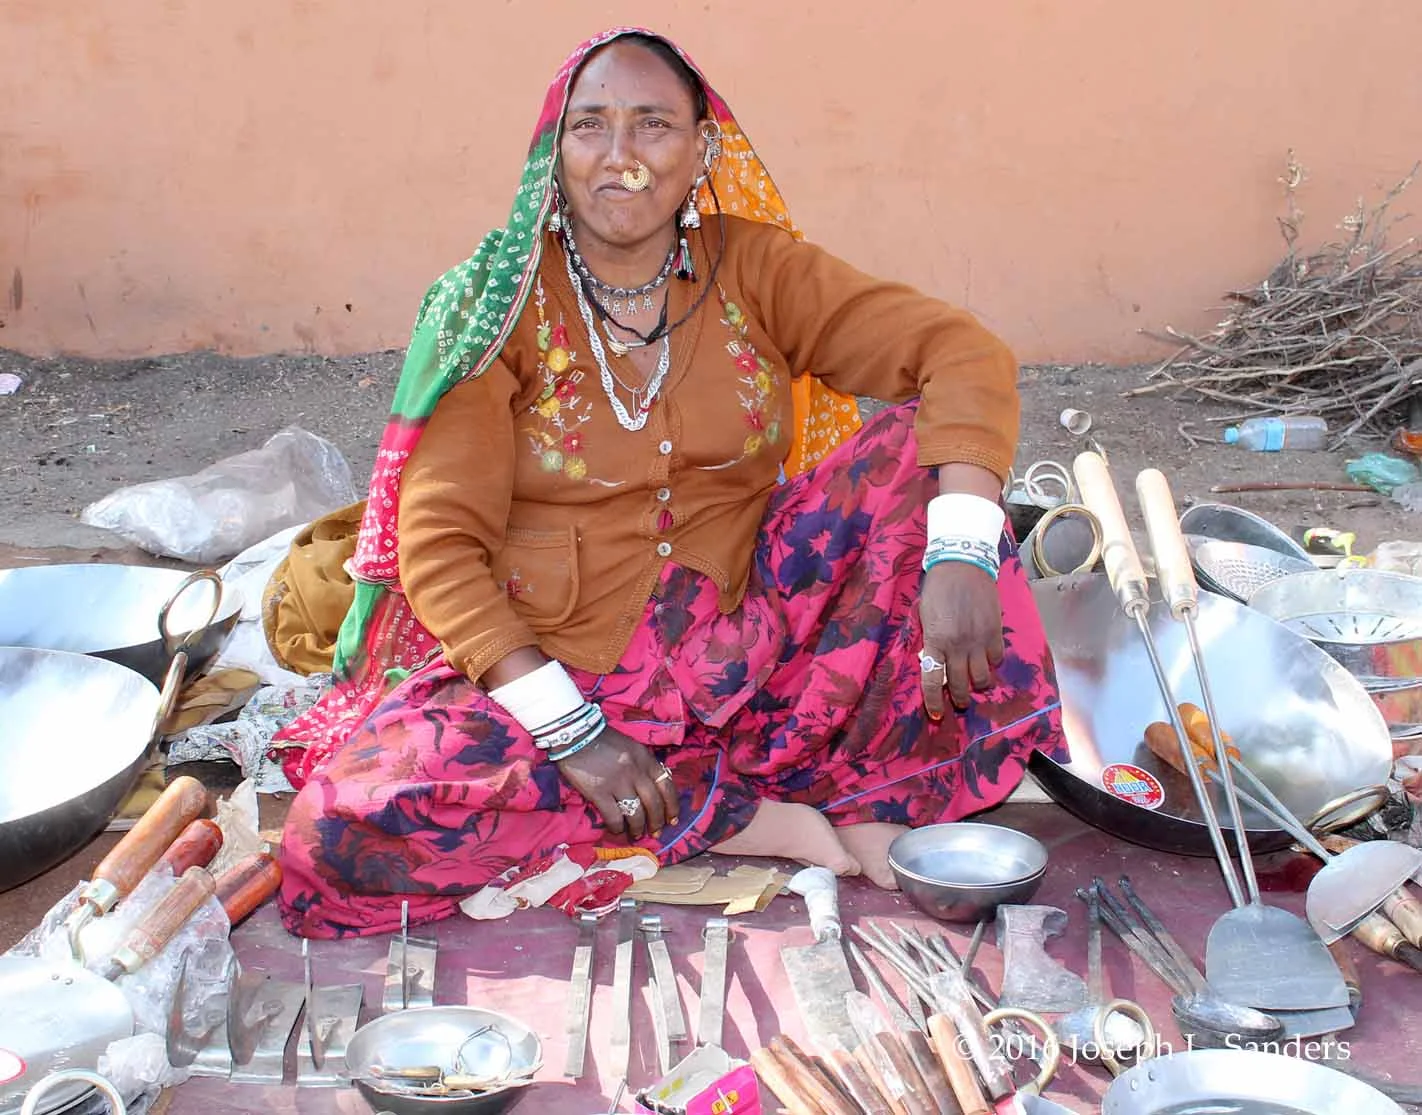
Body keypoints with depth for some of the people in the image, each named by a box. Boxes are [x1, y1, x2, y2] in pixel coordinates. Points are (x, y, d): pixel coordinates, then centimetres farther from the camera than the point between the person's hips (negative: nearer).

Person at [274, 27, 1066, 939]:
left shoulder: (752, 268, 1)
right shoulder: (498, 306, -4)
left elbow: (961, 353, -10)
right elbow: (440, 548, -10)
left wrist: (961, 553, -29)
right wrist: (568, 726, -22)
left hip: (739, 651, 2)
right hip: (544, 676, -1)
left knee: (922, 447, -15)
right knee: (348, 818, -30)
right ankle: (763, 817, -22)